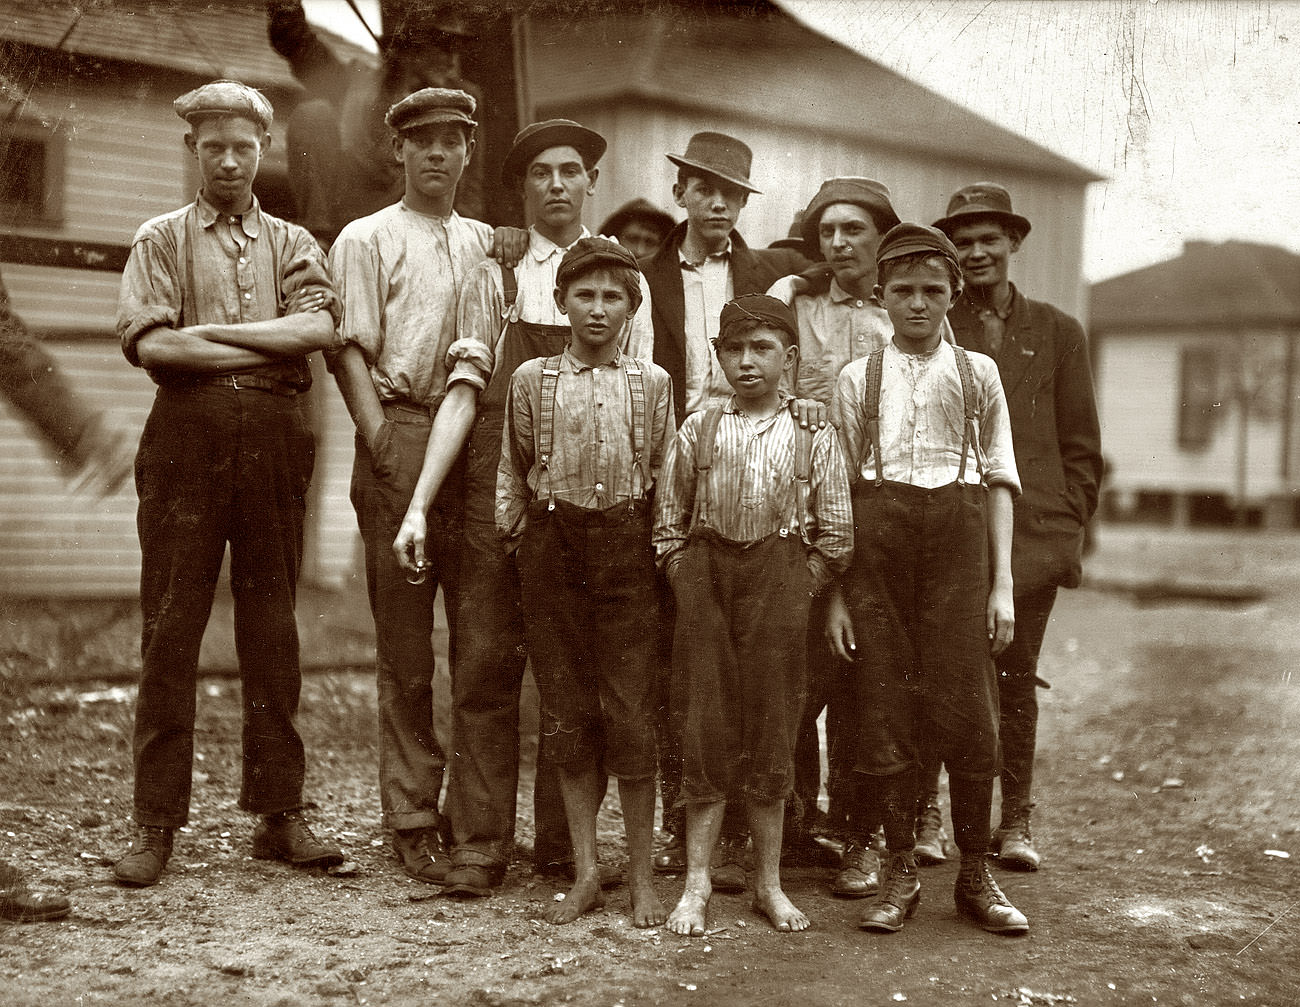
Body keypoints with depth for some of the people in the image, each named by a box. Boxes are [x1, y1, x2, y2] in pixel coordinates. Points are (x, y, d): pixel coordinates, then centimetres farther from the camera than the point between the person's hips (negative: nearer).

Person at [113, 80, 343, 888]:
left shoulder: (293, 244, 16)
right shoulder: (162, 240, 12)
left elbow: (320, 325, -4)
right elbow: (149, 343, -5)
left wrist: (210, 332, -7)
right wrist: (272, 346, -6)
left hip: (276, 442, 2)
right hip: (187, 435, -1)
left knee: (273, 630, 4)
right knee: (171, 630, -2)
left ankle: (280, 813, 11)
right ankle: (157, 823, 5)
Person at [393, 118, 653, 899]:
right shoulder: (494, 279, 9)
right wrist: (419, 503, -3)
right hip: (498, 488, 0)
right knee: (487, 664, 0)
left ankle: (564, 842, 15)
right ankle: (481, 846, 8)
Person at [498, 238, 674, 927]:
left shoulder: (652, 384, 4)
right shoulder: (531, 379, 5)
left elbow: (664, 478, 8)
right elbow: (513, 476, 11)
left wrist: (667, 551, 3)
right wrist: (514, 538, 5)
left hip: (627, 545, -1)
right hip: (552, 546, 1)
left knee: (631, 713, -2)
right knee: (568, 714, 6)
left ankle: (641, 876, 10)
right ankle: (585, 873, 15)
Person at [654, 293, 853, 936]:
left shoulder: (814, 437, 3)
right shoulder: (697, 432, 5)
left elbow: (836, 534, 4)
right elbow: (667, 523, 9)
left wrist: (798, 591, -2)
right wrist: (690, 584, 0)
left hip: (781, 586, 0)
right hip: (706, 577, 1)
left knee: (771, 732, 4)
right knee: (706, 728, 0)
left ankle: (769, 884, 16)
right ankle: (697, 882, 9)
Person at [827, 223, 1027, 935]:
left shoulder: (977, 373, 10)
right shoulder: (858, 378, 8)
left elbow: (999, 481, 9)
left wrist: (1002, 583, 1)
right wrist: (836, 592, 1)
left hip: (958, 536, 0)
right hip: (877, 537, 0)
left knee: (967, 710, -2)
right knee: (884, 709, 2)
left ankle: (975, 875, 13)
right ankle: (899, 873, 14)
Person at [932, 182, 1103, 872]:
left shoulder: (1058, 333, 14)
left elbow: (1081, 445, 13)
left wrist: (1070, 526, 4)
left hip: (1031, 532, 1)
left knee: (1016, 679, 4)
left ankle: (1014, 821, 14)